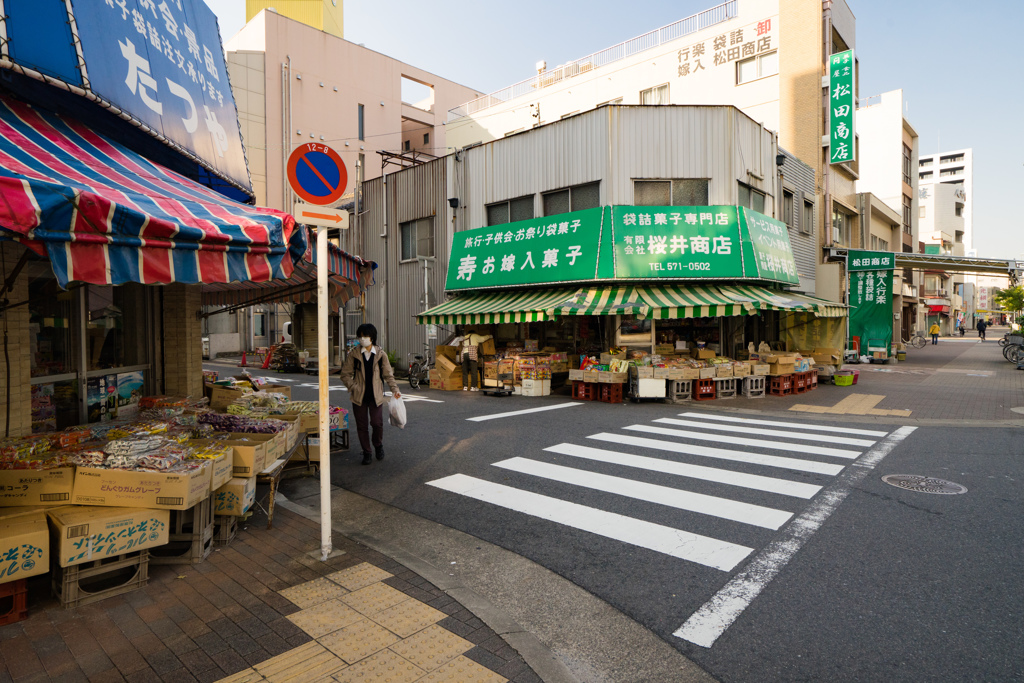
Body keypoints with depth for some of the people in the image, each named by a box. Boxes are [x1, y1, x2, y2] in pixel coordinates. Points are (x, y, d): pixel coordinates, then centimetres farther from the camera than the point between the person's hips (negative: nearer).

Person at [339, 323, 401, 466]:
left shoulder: (380, 354, -1)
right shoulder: (353, 354, -1)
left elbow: (388, 374, 3)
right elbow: (345, 375, 2)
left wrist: (395, 389, -7)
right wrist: (354, 387, -11)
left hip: (376, 395, 0)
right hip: (359, 396, 1)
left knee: (377, 423, -3)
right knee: (362, 426, 5)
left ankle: (378, 446, 27)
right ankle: (366, 453, 22)